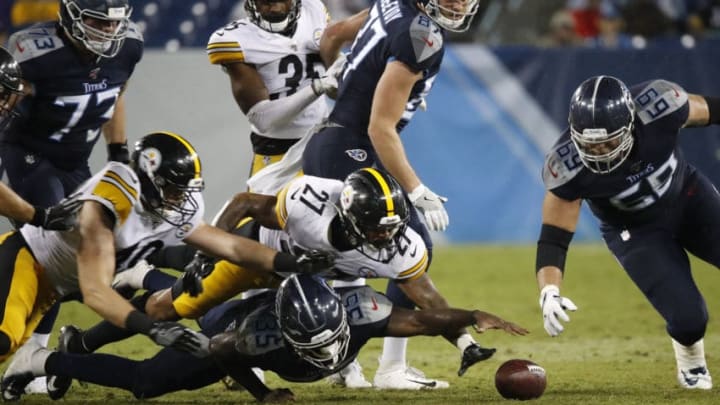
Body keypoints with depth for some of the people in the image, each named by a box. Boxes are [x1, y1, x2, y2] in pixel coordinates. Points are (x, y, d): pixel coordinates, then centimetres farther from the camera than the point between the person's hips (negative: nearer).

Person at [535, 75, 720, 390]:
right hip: (637, 231, -2)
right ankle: (690, 362, 18)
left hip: (687, 196, 2)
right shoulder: (568, 167, -33)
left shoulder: (659, 105, -32)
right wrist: (548, 291, -44)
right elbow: (553, 239, -27)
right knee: (687, 320, -16)